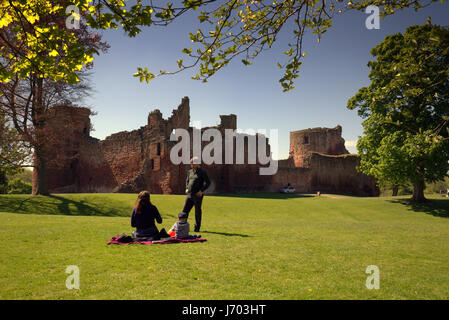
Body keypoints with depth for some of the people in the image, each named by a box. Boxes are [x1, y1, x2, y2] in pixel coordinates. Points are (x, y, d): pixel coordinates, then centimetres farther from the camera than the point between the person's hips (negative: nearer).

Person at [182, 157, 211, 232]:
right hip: (189, 194, 6)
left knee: (197, 211, 4)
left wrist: (201, 190, -16)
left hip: (197, 195, -6)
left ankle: (197, 228, 15)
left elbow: (208, 182, -10)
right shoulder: (190, 172, 13)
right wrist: (187, 188, 14)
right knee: (185, 210, 4)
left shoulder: (202, 172, -6)